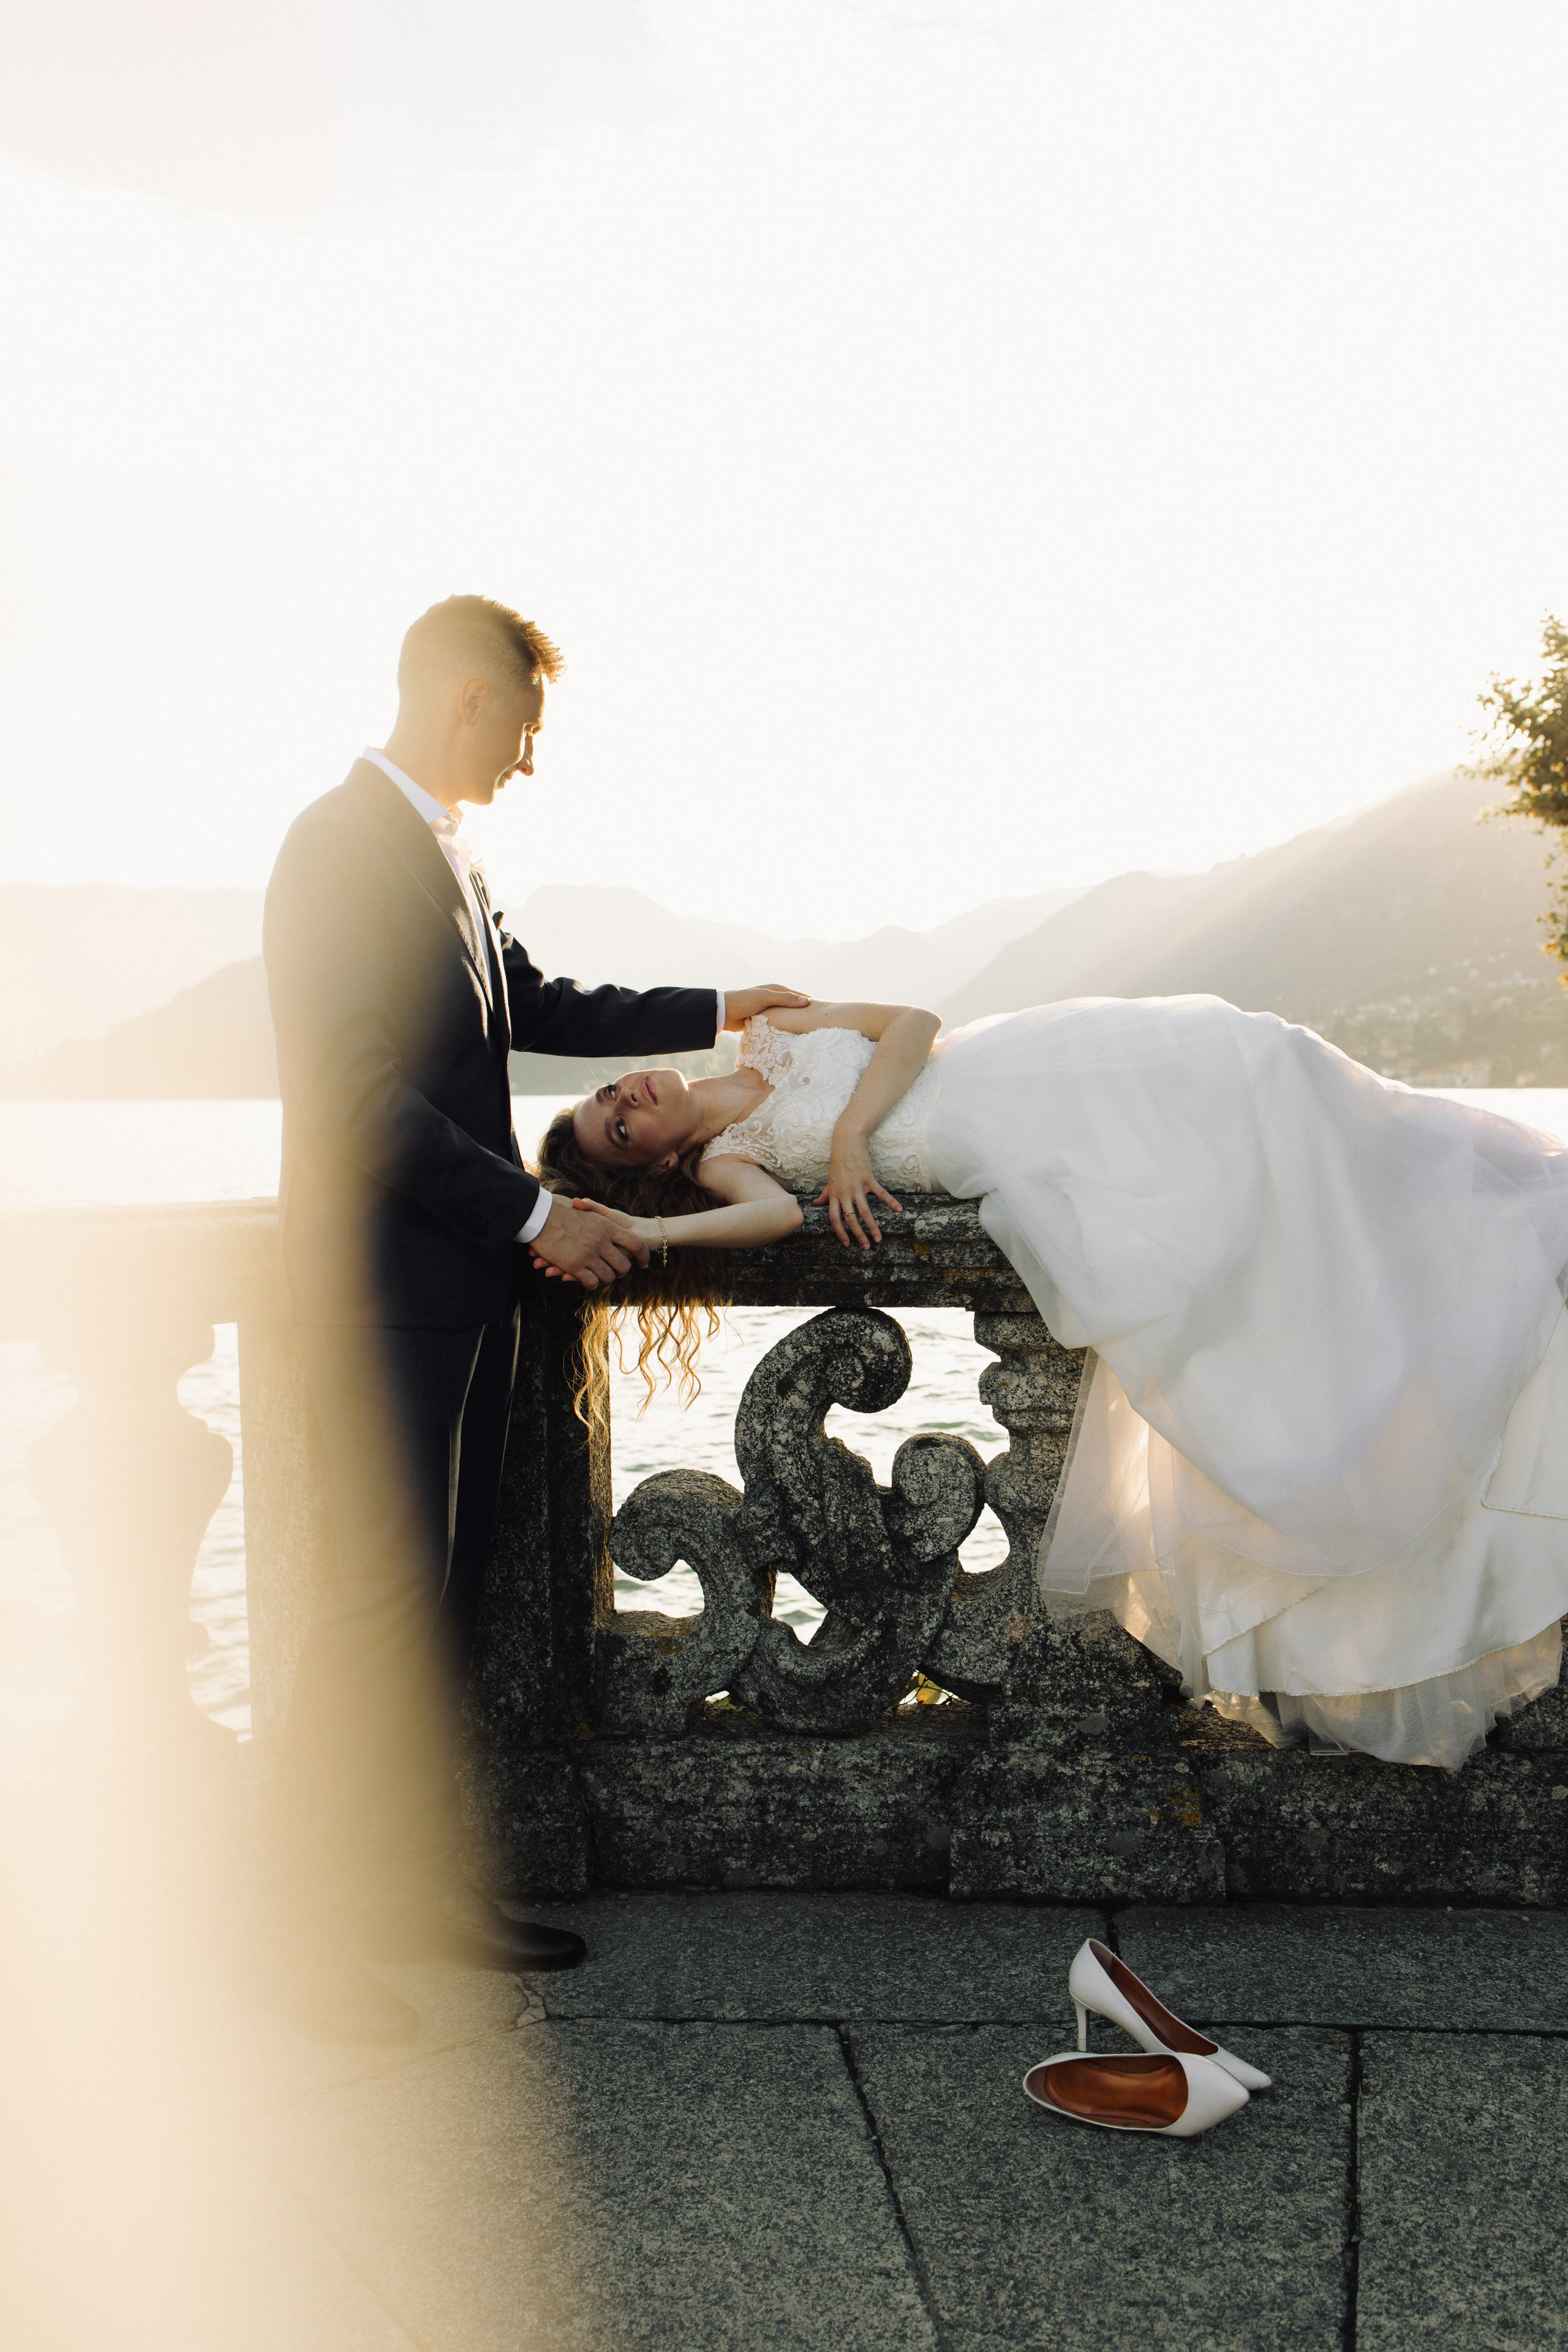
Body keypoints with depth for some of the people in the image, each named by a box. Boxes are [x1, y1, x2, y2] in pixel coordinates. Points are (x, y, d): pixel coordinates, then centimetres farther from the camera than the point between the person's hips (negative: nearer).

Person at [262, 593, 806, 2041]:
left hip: (469, 1276, 10)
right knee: (385, 1596, -4)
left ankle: (419, 1880, 27)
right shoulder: (343, 846, -16)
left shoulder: (442, 849, 15)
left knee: (448, 1585, 14)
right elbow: (357, 1095, -22)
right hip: (387, 1280, -9)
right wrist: (534, 1215, -18)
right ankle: (321, 1934, 10)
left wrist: (719, 1011, 24)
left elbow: (535, 1009, 24)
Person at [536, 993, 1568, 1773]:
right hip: (1037, 1165, -3)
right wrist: (643, 1231, -30)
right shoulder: (720, 1158, 4)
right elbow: (778, 1209, -18)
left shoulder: (771, 1037, 14)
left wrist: (852, 1125, -10)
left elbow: (912, 1021, 4)